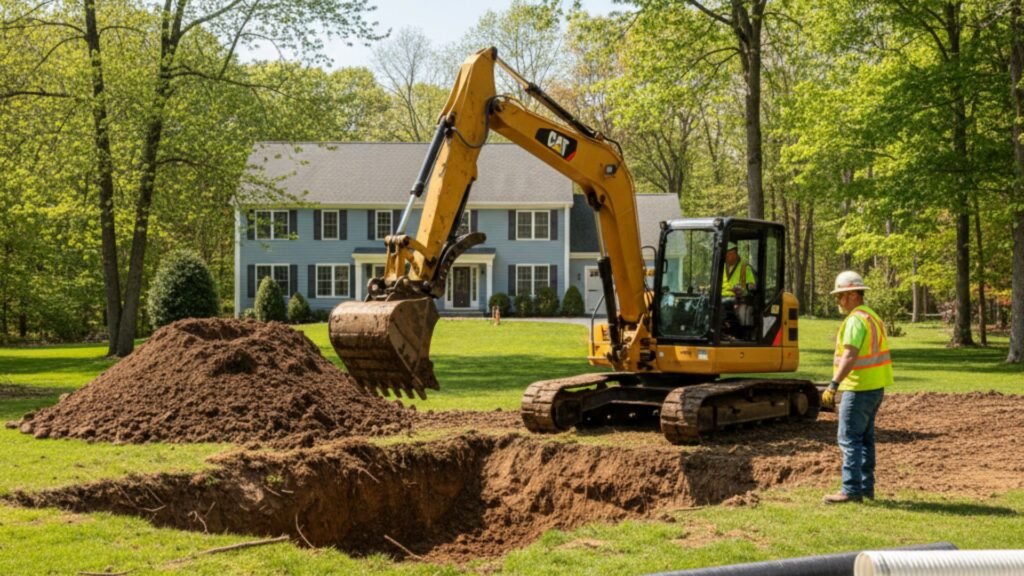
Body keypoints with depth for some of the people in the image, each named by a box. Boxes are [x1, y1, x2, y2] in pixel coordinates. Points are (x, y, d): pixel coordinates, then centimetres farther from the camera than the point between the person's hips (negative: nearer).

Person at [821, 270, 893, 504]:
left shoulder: (856, 320, -16)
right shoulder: (873, 317, 16)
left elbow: (850, 356, -26)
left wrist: (833, 385, -30)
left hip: (859, 388, -10)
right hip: (875, 387, 10)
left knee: (850, 438, -8)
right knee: (865, 438, 14)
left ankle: (852, 489, -10)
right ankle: (866, 487, 18)